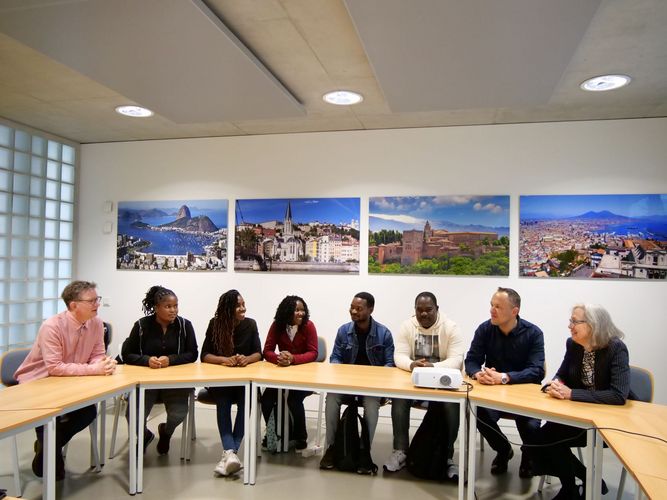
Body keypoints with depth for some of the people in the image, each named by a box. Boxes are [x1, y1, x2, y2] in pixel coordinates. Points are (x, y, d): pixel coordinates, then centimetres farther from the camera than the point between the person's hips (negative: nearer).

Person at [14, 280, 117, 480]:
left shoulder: (96, 323, -11)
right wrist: (94, 369, -36)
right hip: (36, 383, -5)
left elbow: (97, 356, -5)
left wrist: (105, 364, -30)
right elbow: (55, 368, -34)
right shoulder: (52, 327, -30)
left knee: (89, 411, -10)